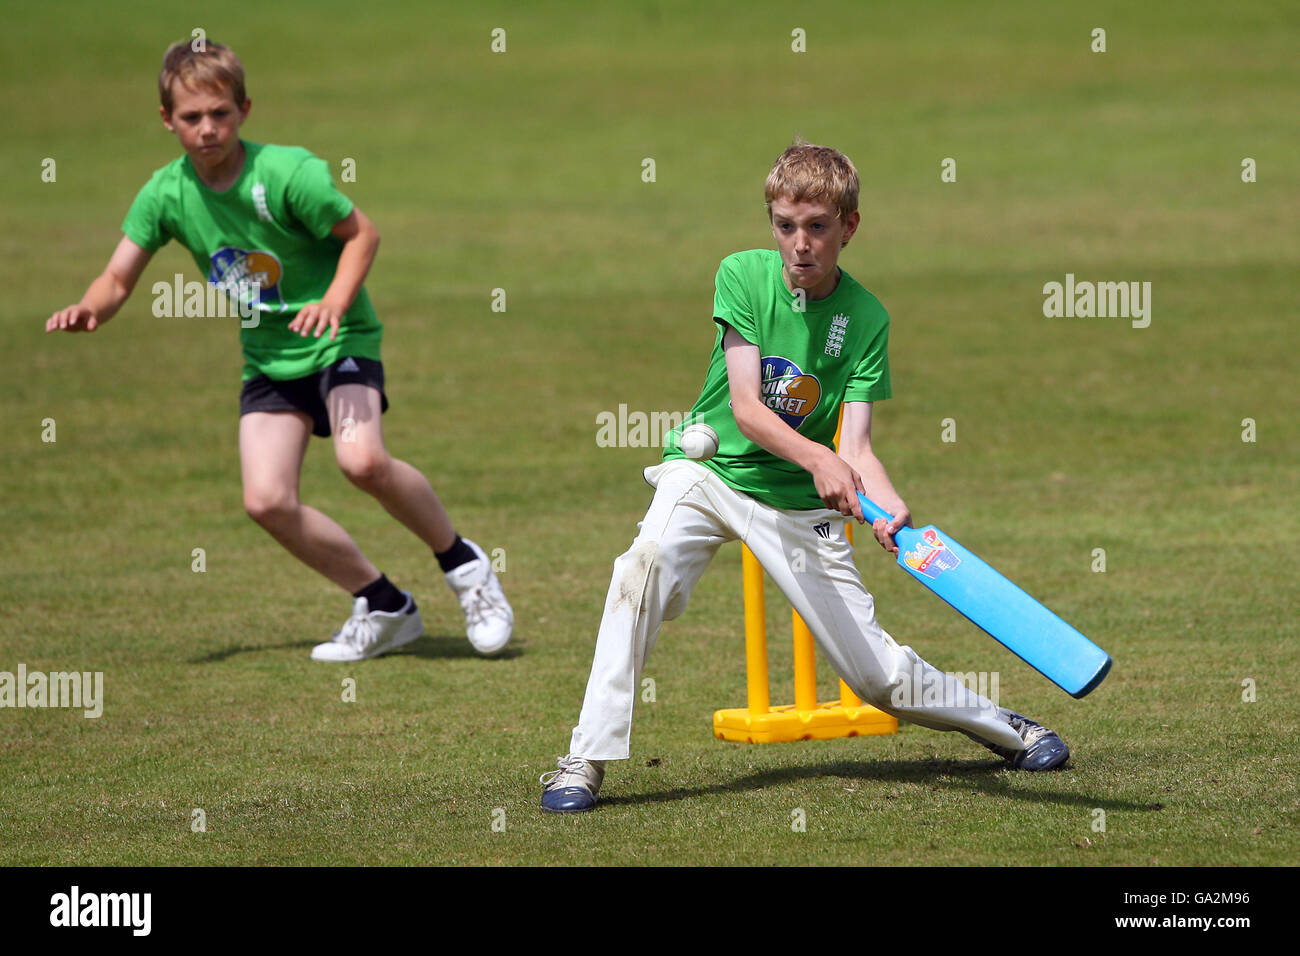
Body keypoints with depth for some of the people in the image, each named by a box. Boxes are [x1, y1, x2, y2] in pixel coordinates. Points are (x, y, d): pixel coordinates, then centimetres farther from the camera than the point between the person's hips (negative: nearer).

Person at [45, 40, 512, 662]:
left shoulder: (287, 173, -20)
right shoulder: (165, 194, -6)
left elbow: (362, 233, -11)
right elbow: (119, 278, -2)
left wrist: (335, 300, -28)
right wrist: (90, 309, -25)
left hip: (339, 345, -5)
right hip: (267, 360, 5)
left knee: (362, 460, -30)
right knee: (266, 500, -12)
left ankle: (462, 564, -4)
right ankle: (385, 609, 7)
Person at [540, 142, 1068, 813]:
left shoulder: (865, 318, -7)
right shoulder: (744, 275, -11)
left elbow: (854, 445, -14)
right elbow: (745, 408, -20)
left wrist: (890, 507, -35)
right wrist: (815, 457, -38)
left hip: (799, 505, 1)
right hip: (711, 471, -1)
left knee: (875, 670, -1)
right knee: (650, 560, -33)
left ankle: (1001, 727, 28)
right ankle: (586, 759, -29)